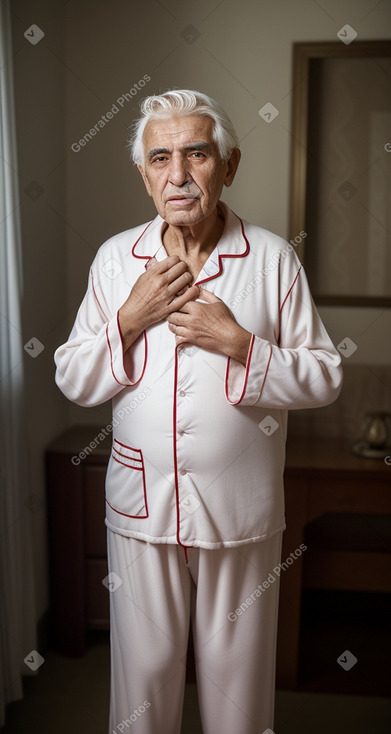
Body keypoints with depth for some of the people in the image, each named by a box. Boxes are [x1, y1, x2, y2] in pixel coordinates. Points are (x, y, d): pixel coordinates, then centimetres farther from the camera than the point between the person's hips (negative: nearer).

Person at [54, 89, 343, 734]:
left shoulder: (273, 258, -6)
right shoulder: (116, 258, 1)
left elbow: (325, 378, -5)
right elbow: (72, 382, 1)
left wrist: (240, 343, -18)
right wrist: (130, 319, -14)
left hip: (242, 509, -1)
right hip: (141, 504, 2)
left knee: (237, 676, 17)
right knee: (143, 669, 17)